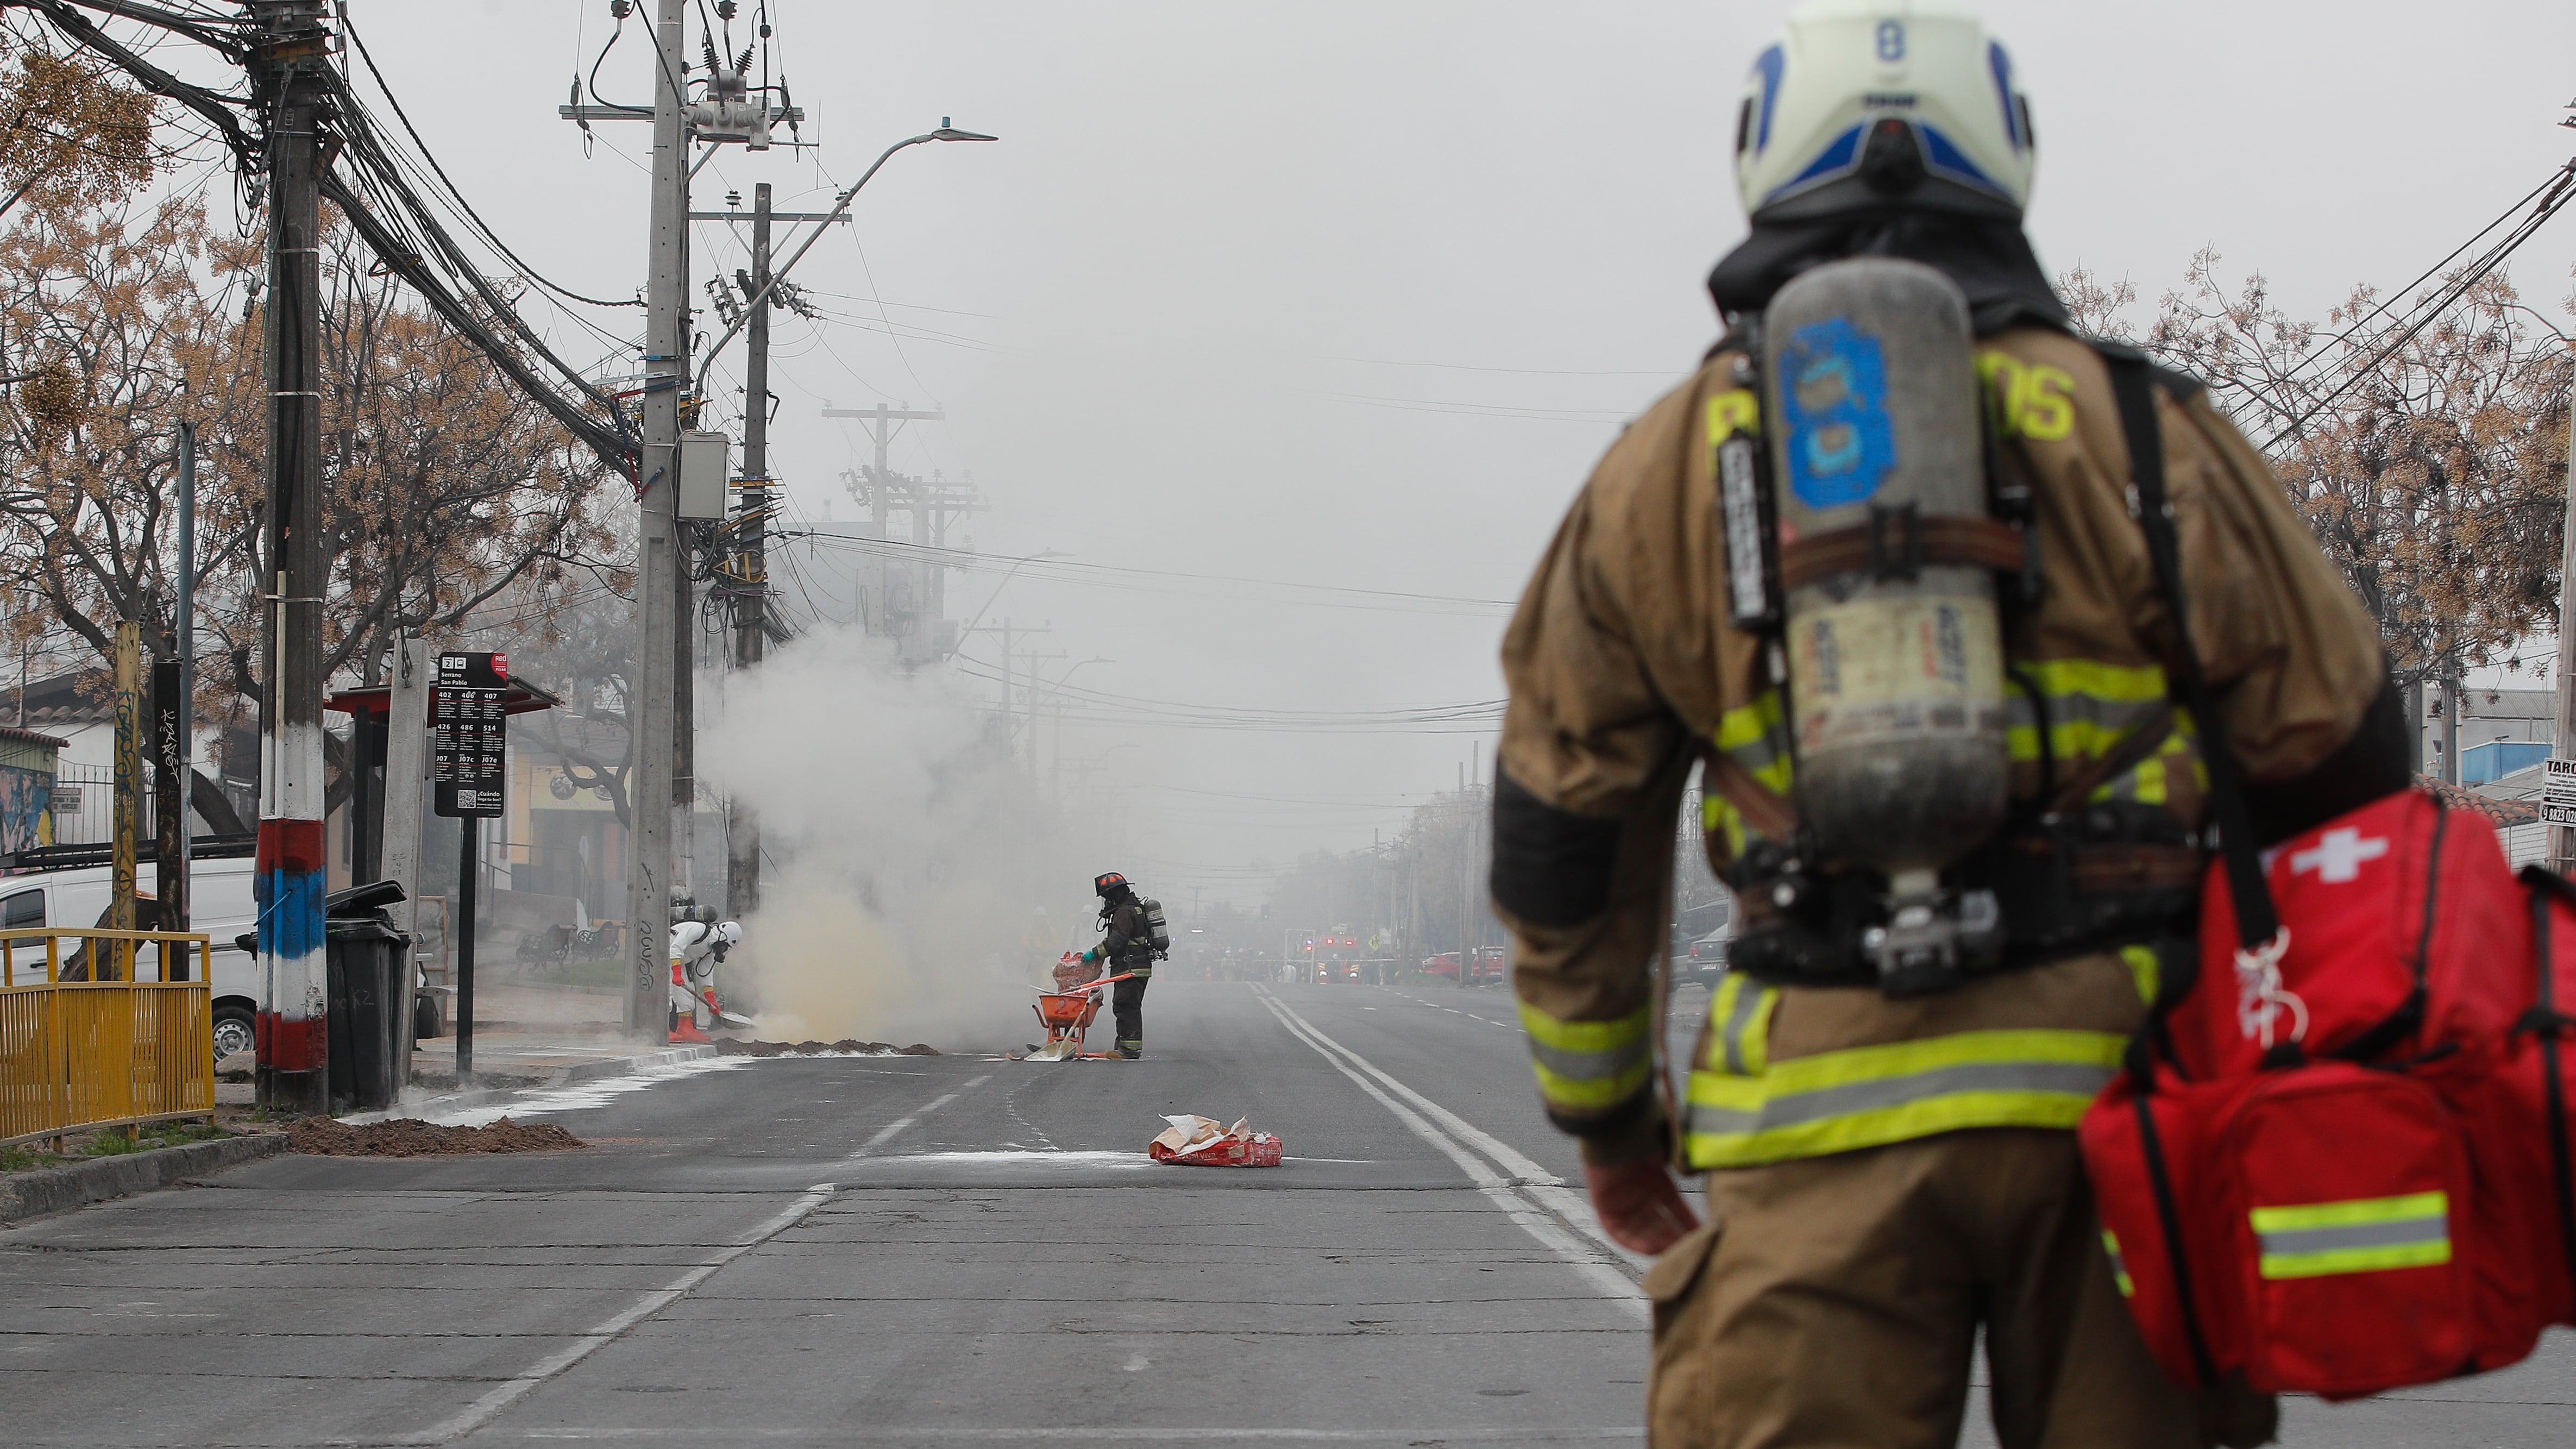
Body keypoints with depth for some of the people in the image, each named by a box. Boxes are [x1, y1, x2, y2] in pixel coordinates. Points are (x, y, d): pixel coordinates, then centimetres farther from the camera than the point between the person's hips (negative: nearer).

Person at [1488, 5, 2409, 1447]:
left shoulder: (1665, 469, 10)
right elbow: (2338, 765, 5)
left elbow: (1561, 850, 14)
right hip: (2126, 1095, 0)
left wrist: (1603, 1115, 24)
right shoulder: (2144, 431, 5)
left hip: (1823, 1119, 0)